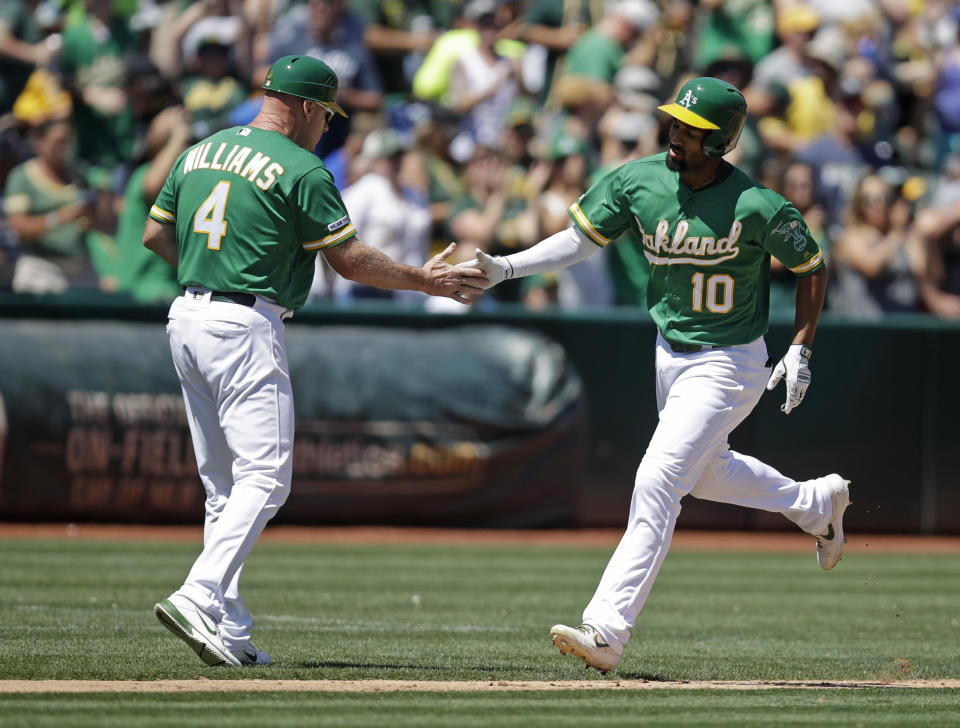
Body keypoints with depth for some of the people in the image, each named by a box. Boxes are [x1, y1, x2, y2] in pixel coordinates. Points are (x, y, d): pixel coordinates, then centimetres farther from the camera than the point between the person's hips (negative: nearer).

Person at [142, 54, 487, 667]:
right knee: (265, 477, -9)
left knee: (224, 485, 11)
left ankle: (229, 632, 8)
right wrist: (426, 280, 3)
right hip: (245, 327, -8)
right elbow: (350, 260, -7)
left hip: (187, 319, 8)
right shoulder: (301, 170, -9)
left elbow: (156, 234, 17)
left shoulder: (199, 153, 13)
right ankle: (198, 599, -25)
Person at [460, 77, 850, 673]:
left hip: (728, 363, -7)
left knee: (657, 484, -17)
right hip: (669, 354, 7)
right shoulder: (639, 181, -9)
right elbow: (582, 239, -1)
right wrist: (505, 268, -13)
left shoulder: (759, 208, -22)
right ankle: (817, 502, 51)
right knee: (703, 473, 25)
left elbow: (812, 267, -7)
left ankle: (607, 629, -19)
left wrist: (800, 351, -12)